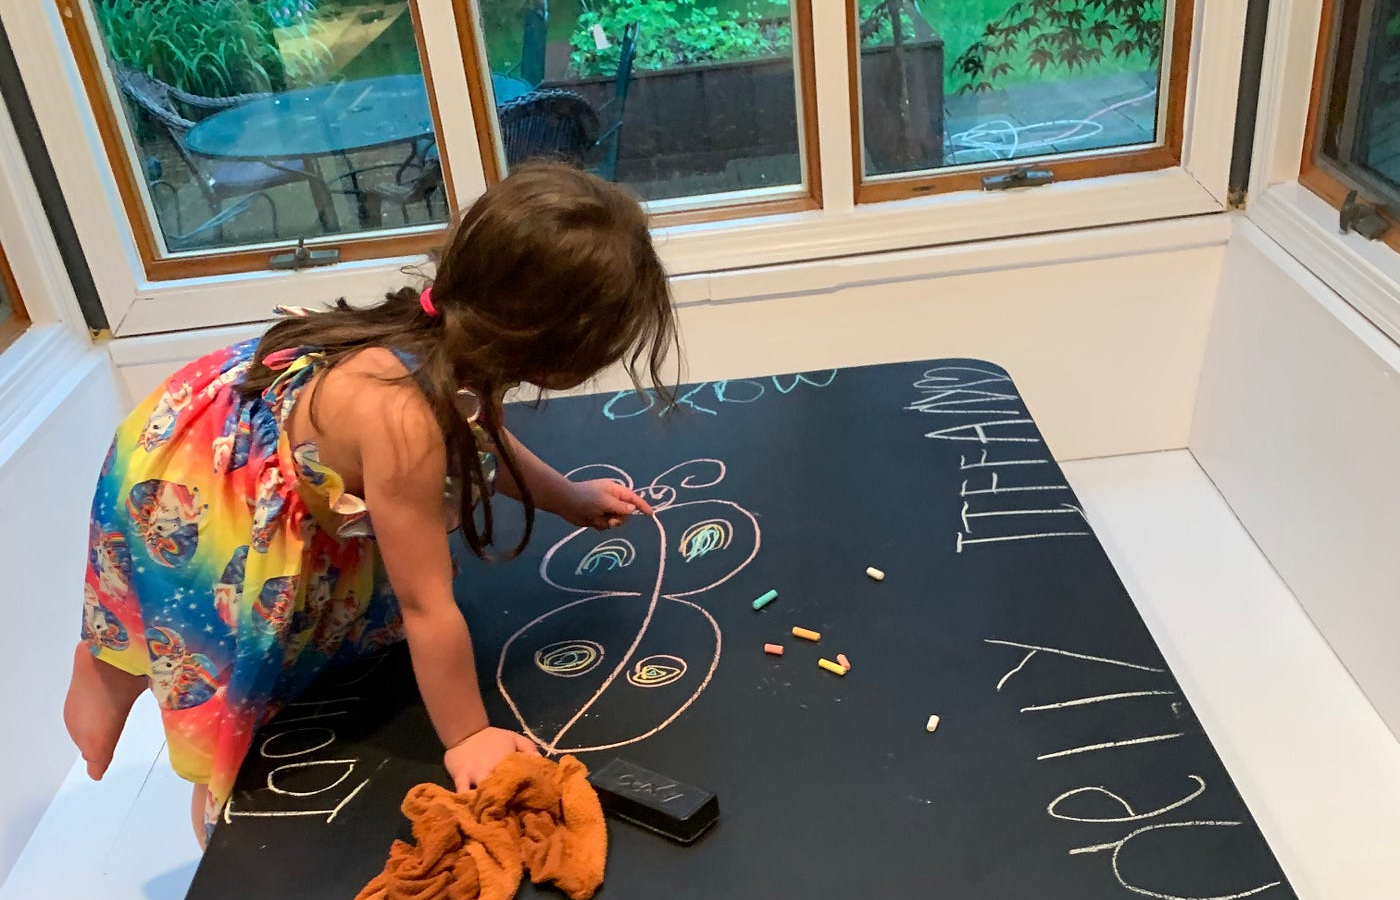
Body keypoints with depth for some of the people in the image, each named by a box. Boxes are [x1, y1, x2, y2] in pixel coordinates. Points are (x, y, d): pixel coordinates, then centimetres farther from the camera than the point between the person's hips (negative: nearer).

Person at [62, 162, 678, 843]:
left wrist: (570, 498, 16)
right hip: (189, 493, -7)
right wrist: (466, 739, -19)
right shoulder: (405, 418, -45)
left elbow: (478, 436, 6)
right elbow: (428, 609, -33)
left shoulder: (448, 340, -20)